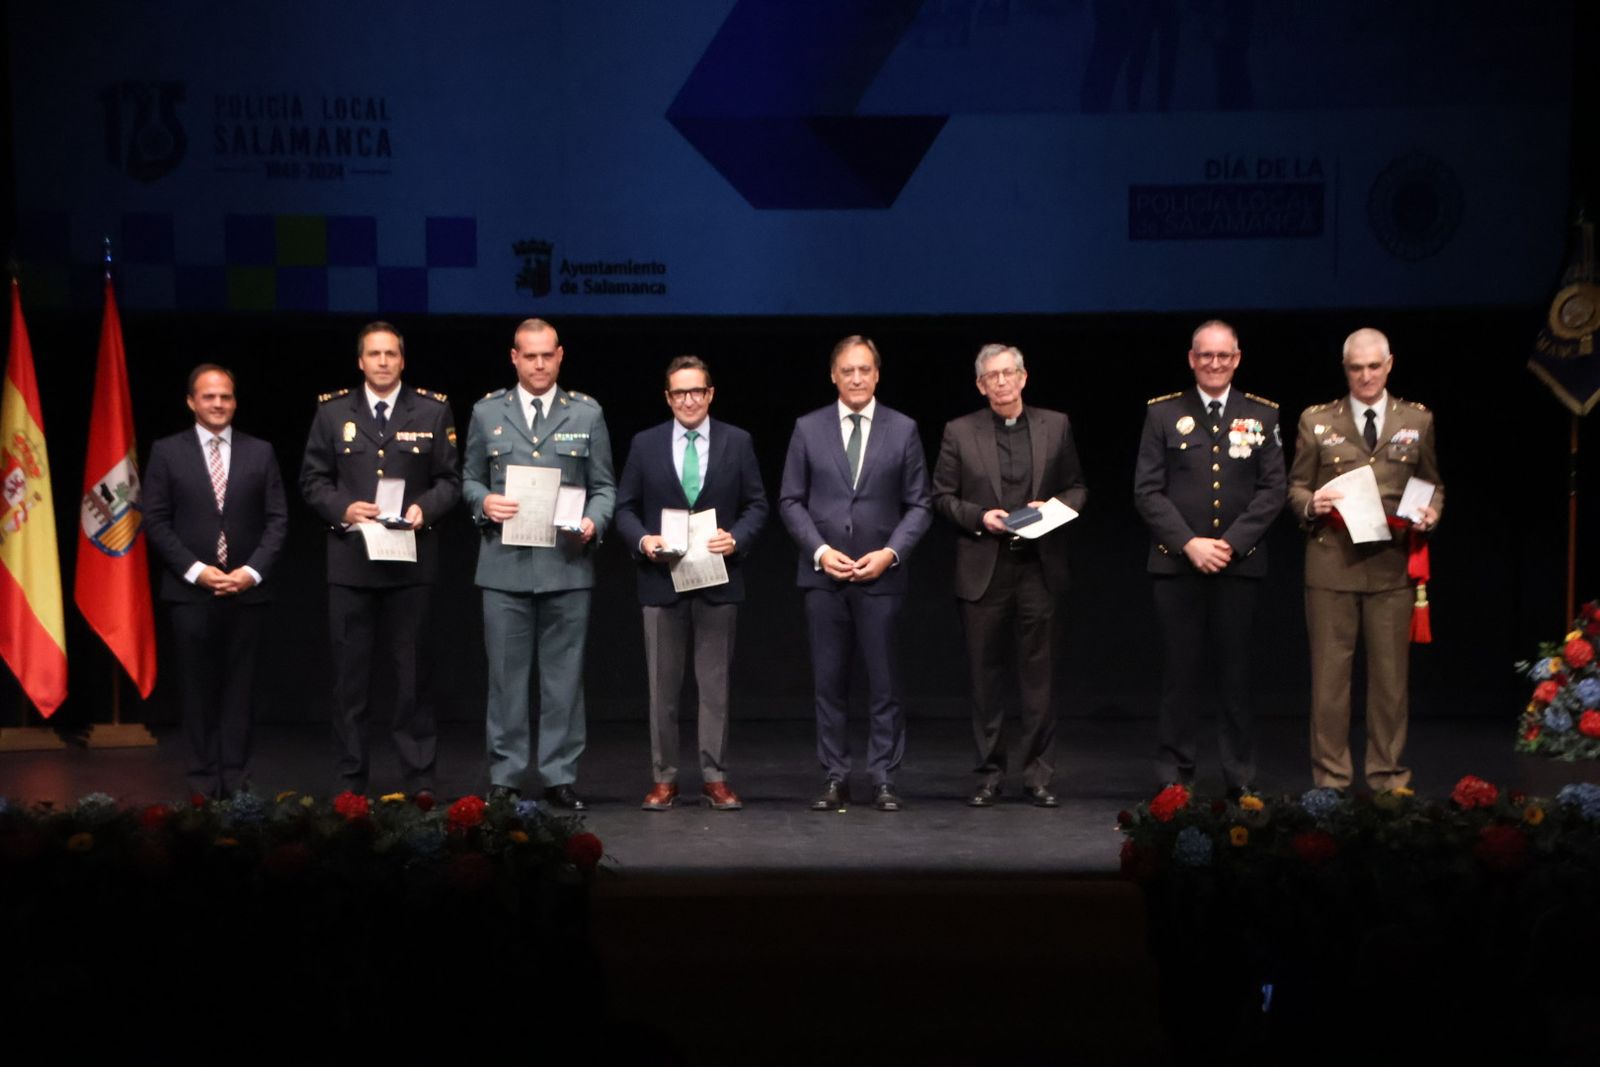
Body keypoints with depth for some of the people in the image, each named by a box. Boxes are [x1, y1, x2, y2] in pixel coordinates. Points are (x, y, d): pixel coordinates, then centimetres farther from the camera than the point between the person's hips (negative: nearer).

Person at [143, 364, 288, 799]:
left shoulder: (260, 452, 8)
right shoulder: (166, 452, 4)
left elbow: (277, 519, 5)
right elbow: (156, 522, 0)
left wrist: (252, 571, -8)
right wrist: (195, 570, -10)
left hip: (246, 591, 1)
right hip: (189, 590, -1)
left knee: (239, 687, 3)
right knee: (197, 688, 2)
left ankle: (236, 778, 7)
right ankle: (204, 779, 7)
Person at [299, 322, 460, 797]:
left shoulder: (433, 411, 6)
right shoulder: (332, 411, 7)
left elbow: (449, 480, 6)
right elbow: (313, 479, 7)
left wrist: (425, 508, -12)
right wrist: (343, 508, -10)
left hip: (412, 559, -1)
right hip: (350, 558, 1)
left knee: (412, 669, 2)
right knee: (351, 673, 4)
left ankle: (419, 777, 8)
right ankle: (351, 780, 11)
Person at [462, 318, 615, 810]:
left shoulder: (587, 414, 8)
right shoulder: (487, 412, 9)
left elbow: (604, 487, 8)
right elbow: (470, 479, 12)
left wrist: (593, 521, -11)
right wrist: (483, 502, -9)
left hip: (567, 564, 0)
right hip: (505, 565, 0)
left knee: (564, 676, 3)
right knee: (506, 676, 4)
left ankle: (560, 775, 11)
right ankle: (505, 777, 11)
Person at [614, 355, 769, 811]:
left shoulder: (737, 442, 4)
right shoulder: (645, 444, 5)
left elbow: (756, 505, 5)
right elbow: (625, 508, 7)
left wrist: (737, 538, -13)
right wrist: (642, 539, -12)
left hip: (718, 579, 0)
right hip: (661, 580, 0)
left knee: (715, 683, 4)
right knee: (662, 685, 5)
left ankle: (714, 777, 10)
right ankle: (664, 778, 12)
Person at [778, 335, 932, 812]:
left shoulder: (902, 430, 3)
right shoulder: (808, 428, 5)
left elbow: (918, 505, 4)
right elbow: (791, 501, 5)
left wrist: (890, 552, -10)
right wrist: (820, 550, -8)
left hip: (880, 575, -1)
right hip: (823, 575, 1)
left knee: (883, 683, 2)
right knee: (829, 682, 4)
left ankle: (884, 779, 8)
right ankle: (835, 779, 11)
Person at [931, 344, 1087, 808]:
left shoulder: (1055, 426, 6)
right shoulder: (960, 433, 3)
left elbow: (1076, 487, 12)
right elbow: (942, 496, 5)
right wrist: (979, 517, -11)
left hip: (1039, 566, 1)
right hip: (983, 569, 0)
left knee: (1038, 674, 2)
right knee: (987, 676, 5)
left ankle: (1038, 773, 9)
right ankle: (989, 773, 13)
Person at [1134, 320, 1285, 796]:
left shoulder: (1262, 416, 7)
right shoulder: (1163, 414, 5)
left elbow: (1272, 490, 2)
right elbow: (1148, 491, 0)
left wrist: (1231, 543, -9)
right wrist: (1189, 543, -10)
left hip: (1240, 562, 1)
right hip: (1176, 562, -1)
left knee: (1236, 673, 3)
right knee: (1181, 672, 2)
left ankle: (1241, 780, 9)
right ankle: (1173, 776, 7)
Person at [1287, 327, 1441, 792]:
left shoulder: (1417, 420, 11)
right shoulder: (1316, 421, 8)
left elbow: (1433, 485, 16)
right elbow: (1295, 487, 10)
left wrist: (1430, 513, -5)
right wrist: (1311, 504, -12)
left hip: (1392, 563, 1)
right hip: (1331, 563, -1)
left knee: (1391, 673, 4)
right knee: (1329, 672, 1)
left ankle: (1388, 773, 15)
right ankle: (1330, 776, 9)